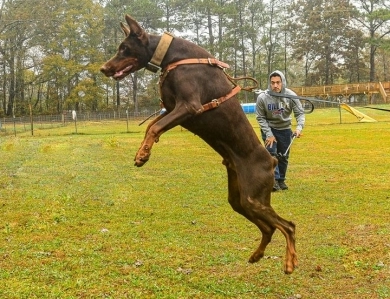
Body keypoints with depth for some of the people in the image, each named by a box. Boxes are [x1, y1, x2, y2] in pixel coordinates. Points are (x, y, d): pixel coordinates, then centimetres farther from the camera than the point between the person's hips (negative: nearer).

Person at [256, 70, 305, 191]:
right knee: (271, 153, -13)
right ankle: (274, 180, -12)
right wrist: (268, 134, -16)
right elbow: (260, 117, -12)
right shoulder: (262, 97, -21)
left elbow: (300, 113, -12)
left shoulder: (291, 96, -19)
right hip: (268, 128, -2)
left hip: (285, 128, 2)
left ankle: (281, 180, 22)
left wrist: (299, 127, -29)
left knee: (284, 156, 7)